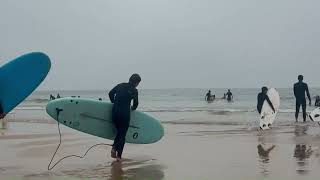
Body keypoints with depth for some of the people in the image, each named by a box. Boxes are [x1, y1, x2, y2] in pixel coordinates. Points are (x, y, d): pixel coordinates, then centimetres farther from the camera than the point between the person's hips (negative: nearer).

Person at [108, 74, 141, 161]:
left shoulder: (120, 85, 10)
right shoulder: (134, 90, -2)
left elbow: (111, 93, 10)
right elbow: (135, 104, 2)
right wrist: (133, 108, 24)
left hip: (115, 112, 4)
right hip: (124, 113, -4)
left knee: (119, 131, 22)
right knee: (122, 134, 5)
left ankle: (114, 147, 1)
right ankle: (119, 155, -1)